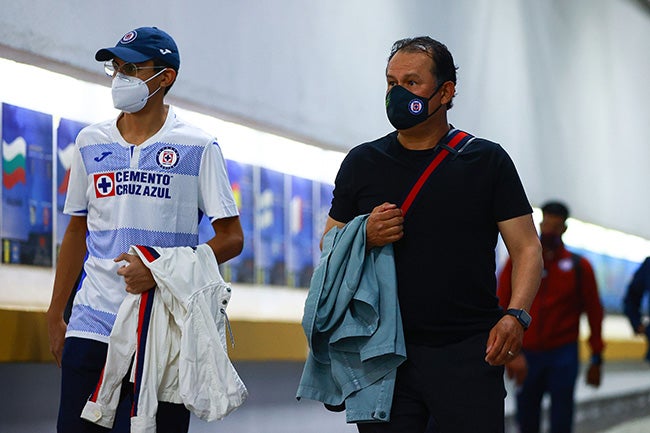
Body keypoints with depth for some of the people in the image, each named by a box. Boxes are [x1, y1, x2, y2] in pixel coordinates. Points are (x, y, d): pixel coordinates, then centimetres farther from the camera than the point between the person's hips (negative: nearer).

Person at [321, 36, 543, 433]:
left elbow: (527, 249, 3)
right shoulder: (362, 163, 11)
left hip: (468, 353, -2)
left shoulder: (487, 161, 5)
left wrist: (516, 315, -14)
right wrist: (365, 237, -7)